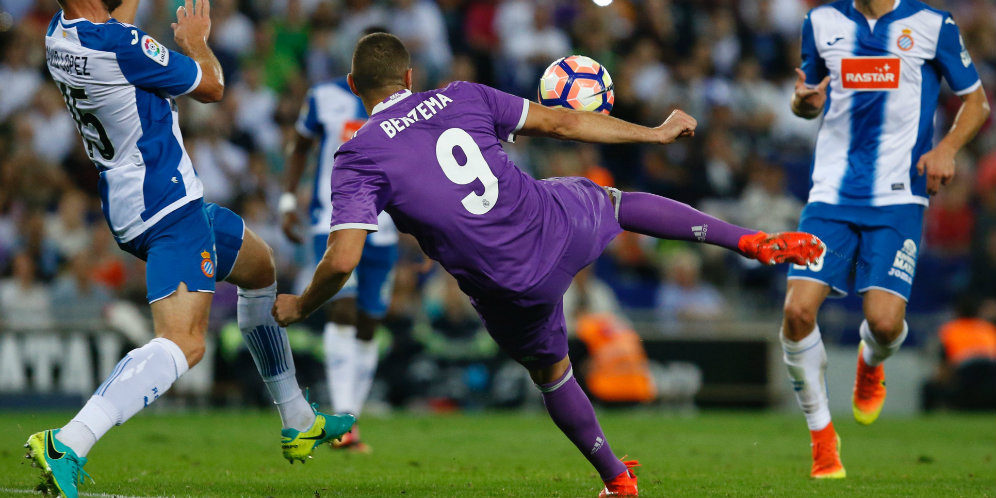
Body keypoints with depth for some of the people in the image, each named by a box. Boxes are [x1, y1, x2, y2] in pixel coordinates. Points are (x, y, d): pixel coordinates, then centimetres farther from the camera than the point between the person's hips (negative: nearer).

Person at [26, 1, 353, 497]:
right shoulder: (118, 45, -24)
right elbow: (211, 87, -8)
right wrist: (195, 40, 11)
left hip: (128, 207, 11)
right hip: (169, 210, -11)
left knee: (259, 267, 29)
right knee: (183, 343, -22)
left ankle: (299, 425, 37)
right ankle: (67, 445, -35)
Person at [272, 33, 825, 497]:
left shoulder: (357, 159, -9)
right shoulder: (460, 98, 1)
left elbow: (341, 261, -17)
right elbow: (560, 122, 8)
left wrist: (299, 307, 4)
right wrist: (655, 133, 19)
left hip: (510, 288, -2)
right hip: (559, 224, 2)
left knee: (550, 371, 27)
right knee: (615, 201, 35)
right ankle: (755, 242, 29)